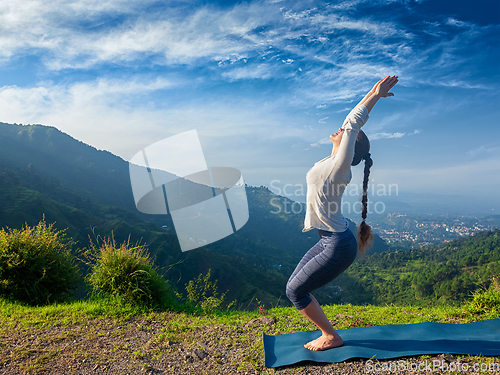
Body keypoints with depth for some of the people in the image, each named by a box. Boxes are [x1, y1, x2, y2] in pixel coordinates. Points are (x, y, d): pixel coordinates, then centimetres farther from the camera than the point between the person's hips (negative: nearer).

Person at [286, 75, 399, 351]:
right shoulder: (334, 161, 6)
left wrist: (374, 95, -14)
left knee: (295, 291, 0)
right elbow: (352, 122, 12)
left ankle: (331, 337, 17)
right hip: (330, 240, 9)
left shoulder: (340, 165, -17)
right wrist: (373, 96, 14)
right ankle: (328, 333, 26)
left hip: (338, 246, -9)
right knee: (294, 287, 14)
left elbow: (353, 124, -20)